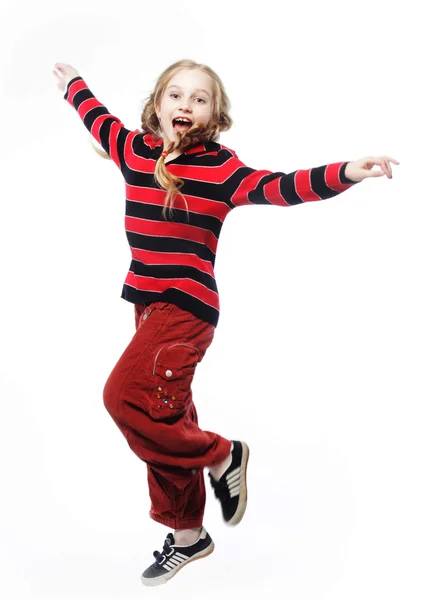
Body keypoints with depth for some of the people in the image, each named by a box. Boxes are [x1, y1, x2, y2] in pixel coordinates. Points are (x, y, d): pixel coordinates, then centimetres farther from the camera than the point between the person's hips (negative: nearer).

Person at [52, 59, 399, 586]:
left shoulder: (219, 167, -9)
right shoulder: (135, 150, 8)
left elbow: (278, 187, -22)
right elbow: (97, 118, 27)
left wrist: (343, 173, -37)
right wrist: (72, 83, 44)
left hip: (187, 305, -7)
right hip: (148, 304, 7)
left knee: (127, 394, -22)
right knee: (164, 415, 12)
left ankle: (220, 456, 0)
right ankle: (187, 534, 25)